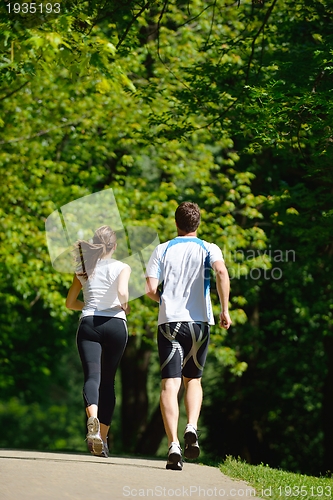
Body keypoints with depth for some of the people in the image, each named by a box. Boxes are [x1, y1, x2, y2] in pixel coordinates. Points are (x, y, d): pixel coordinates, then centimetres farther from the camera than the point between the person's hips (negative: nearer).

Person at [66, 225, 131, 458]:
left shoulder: (83, 269, 11)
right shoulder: (122, 268, 2)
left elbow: (70, 303, 15)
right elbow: (122, 292, -16)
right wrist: (125, 307, 3)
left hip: (88, 324, 1)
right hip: (115, 324, -1)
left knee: (92, 376, -12)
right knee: (108, 381, 10)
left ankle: (93, 419, -42)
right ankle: (103, 437, 12)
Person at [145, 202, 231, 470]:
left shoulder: (162, 250, 7)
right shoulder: (209, 249, 5)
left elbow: (151, 289, -2)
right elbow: (222, 272, -16)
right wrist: (225, 309, -12)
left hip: (169, 322, -1)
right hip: (199, 322, 1)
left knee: (170, 384, -5)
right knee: (193, 380, 18)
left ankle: (174, 444, -18)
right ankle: (192, 428, -6)